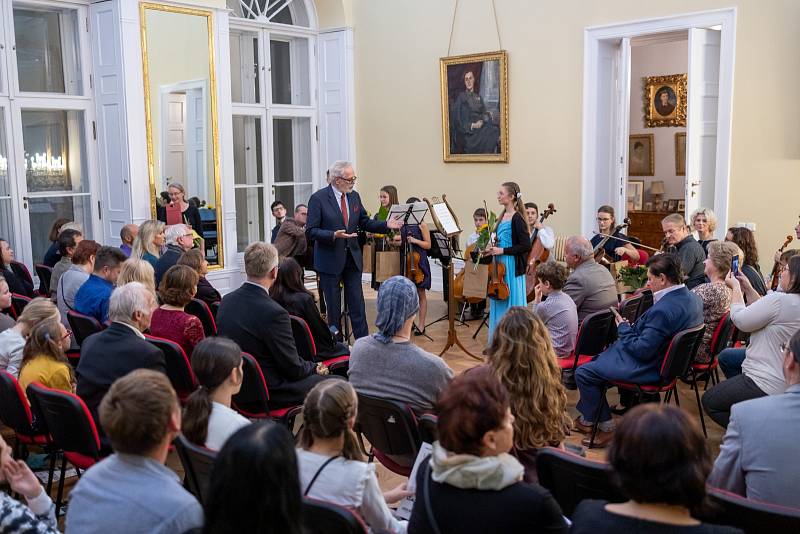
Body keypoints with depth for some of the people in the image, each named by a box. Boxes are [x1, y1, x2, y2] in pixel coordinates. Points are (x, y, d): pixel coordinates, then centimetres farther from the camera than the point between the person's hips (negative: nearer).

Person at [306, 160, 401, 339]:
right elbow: (311, 231, -13)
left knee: (357, 304, 5)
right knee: (333, 306, 6)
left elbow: (365, 223, 13)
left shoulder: (354, 197, 7)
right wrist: (334, 235, -28)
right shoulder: (318, 198, -11)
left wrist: (386, 225, -3)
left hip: (353, 258, 4)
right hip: (330, 260, -4)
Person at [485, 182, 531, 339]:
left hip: (512, 267, -9)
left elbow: (526, 246, -19)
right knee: (499, 303, 14)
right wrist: (491, 249, 5)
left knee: (511, 304, -1)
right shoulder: (502, 217, 11)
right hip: (499, 266, 9)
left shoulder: (517, 219, -14)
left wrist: (502, 250, -19)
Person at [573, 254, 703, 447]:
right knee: (597, 360, 25)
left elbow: (642, 351, -27)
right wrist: (631, 327, 4)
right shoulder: (693, 298, -2)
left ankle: (606, 427, 13)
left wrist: (623, 328, -11)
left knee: (583, 373, -3)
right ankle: (589, 418, 32)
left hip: (648, 369, -10)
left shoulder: (663, 310, -32)